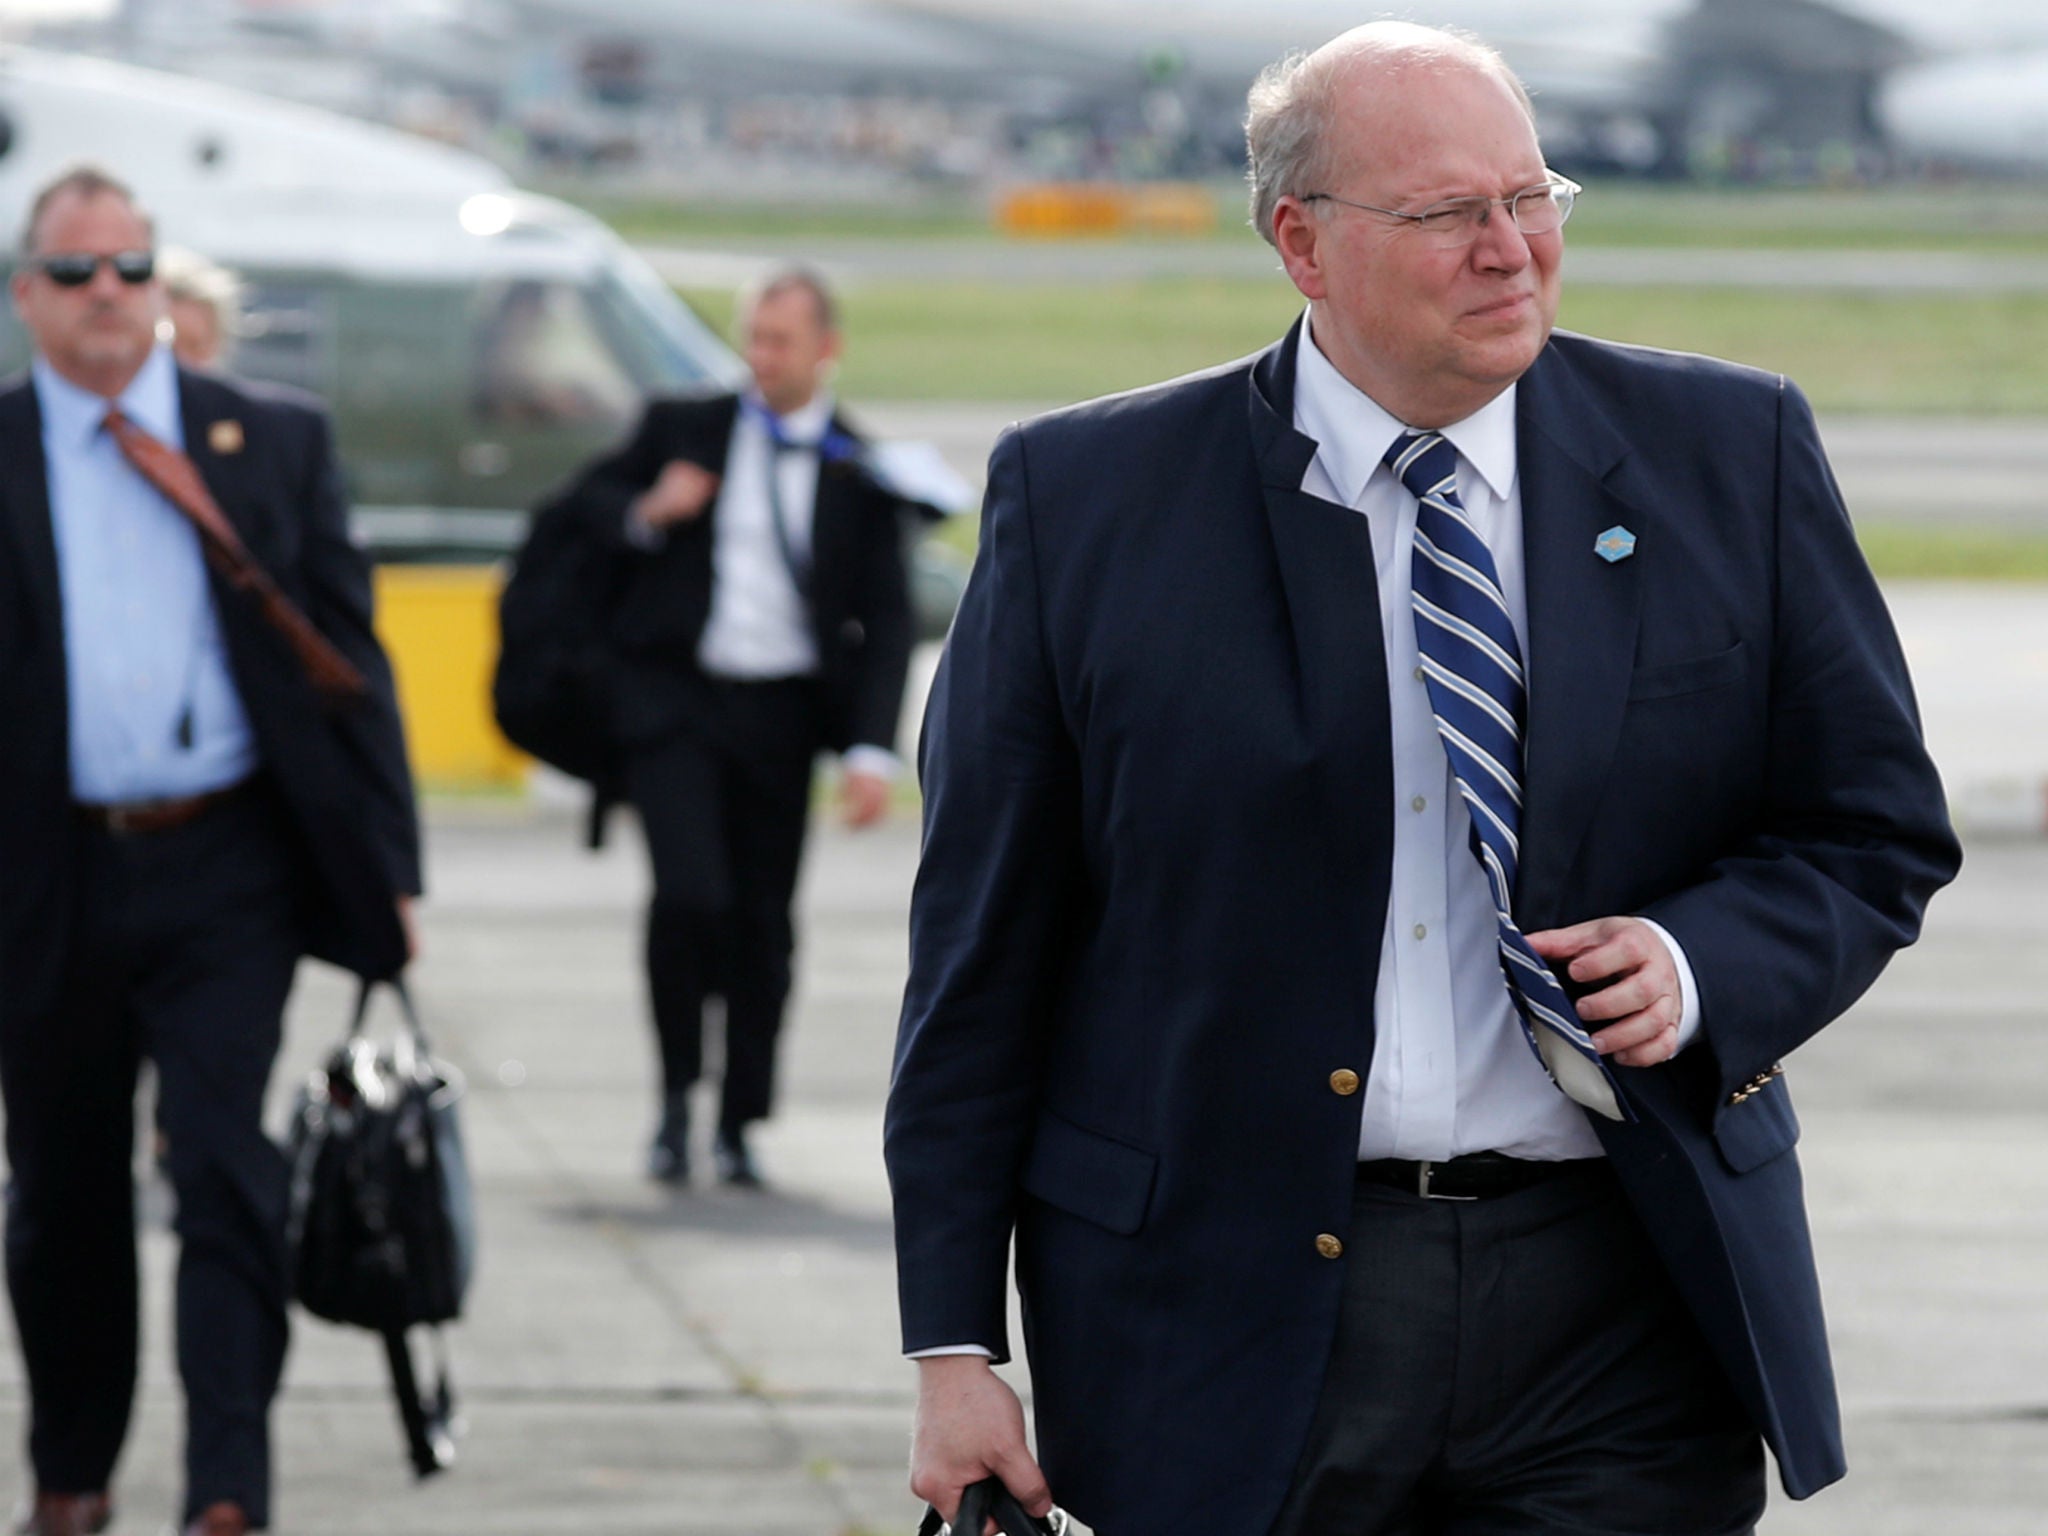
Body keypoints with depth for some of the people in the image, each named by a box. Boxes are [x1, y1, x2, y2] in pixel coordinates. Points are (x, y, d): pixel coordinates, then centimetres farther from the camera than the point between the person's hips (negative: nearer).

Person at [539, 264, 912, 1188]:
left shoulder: (860, 471, 4)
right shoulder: (685, 428, 6)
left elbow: (885, 620, 2)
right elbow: (589, 497, 16)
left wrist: (871, 750, -9)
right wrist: (644, 514, -8)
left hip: (782, 713, 1)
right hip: (676, 697, -1)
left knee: (764, 924, 6)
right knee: (690, 895, -17)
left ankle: (738, 1125, 19)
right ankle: (677, 1096, 1)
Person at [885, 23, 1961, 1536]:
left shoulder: (1729, 457, 4)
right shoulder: (1085, 501, 0)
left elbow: (1877, 832, 11)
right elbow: (987, 941, 2)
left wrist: (1702, 964, -12)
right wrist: (954, 1346, -1)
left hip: (1627, 1326, 1)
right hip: (1233, 1333, -1)